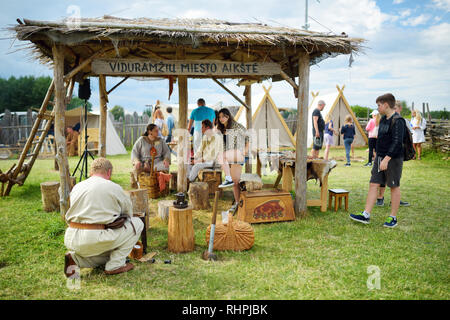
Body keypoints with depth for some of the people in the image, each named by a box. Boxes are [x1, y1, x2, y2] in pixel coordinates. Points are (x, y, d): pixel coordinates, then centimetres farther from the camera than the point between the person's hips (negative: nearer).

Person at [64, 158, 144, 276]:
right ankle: (116, 265, 4)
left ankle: (75, 258, 7)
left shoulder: (76, 187, 16)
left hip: (70, 240, 7)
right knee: (137, 223, 7)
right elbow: (128, 214, 15)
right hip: (94, 239, -7)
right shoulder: (114, 188, 0)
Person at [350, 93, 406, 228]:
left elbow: (397, 142, -22)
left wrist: (386, 159, -26)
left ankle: (393, 217, 16)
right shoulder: (383, 119, 12)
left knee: (394, 187, 4)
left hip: (393, 159, -8)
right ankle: (366, 215, 7)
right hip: (380, 158, 8)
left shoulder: (398, 121, -15)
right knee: (373, 184, 5)